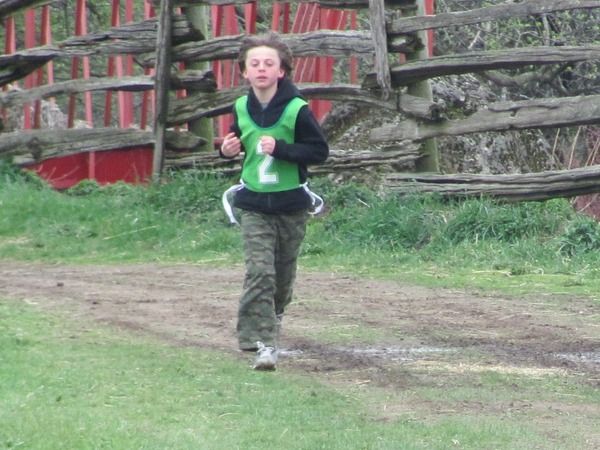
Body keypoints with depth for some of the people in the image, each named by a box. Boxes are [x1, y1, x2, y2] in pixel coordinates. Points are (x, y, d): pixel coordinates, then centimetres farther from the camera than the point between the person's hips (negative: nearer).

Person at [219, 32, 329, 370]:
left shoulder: (297, 110, -13)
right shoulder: (242, 108, 0)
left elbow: (320, 151, -12)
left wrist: (280, 148, -23)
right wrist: (229, 150, -5)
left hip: (291, 205, -1)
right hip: (254, 205, 1)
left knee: (283, 276, 14)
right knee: (259, 272, -13)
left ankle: (272, 316, 43)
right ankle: (264, 344, -16)